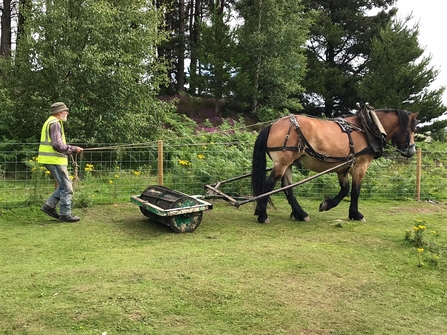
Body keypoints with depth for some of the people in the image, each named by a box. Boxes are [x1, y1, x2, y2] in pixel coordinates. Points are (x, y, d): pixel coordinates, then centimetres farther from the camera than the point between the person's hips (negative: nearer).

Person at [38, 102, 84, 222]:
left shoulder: (51, 122, 19)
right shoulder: (55, 123, -14)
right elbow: (57, 145, -23)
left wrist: (71, 148, 12)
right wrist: (74, 149, -15)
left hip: (51, 159, 10)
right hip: (54, 160, -10)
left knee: (65, 185, 15)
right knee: (66, 187, -4)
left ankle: (49, 206, 15)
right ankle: (65, 214, 2)